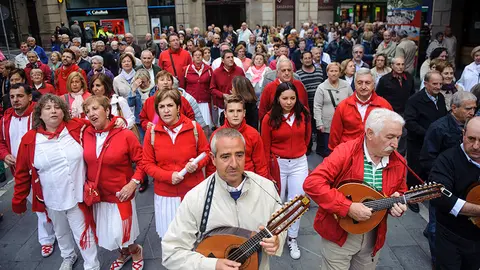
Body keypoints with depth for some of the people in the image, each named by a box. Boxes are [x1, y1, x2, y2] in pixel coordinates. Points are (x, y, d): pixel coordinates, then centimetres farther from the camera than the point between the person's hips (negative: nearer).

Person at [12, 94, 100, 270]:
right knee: (61, 233, 24)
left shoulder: (78, 128, -10)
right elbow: (22, 173, 0)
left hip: (77, 195, -2)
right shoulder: (29, 139, -8)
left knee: (83, 233, 9)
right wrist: (18, 200, 5)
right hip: (52, 200, 2)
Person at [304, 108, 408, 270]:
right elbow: (312, 183, -30)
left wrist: (397, 203, -11)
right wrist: (348, 207, -32)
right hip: (339, 232, -5)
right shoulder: (345, 152, -21)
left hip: (373, 236, 5)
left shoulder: (398, 163, -4)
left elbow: (401, 192, 13)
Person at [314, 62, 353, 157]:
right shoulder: (321, 87, -3)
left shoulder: (346, 85, 5)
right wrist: (319, 124, -9)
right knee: (328, 152, 6)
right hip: (327, 126, -2)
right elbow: (317, 107, -4)